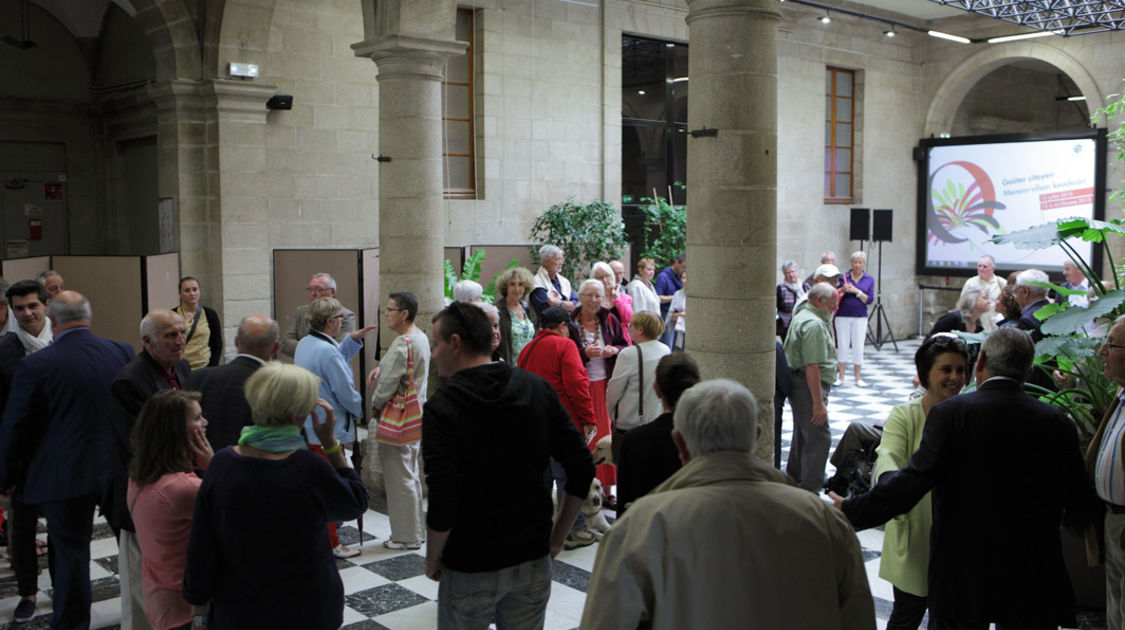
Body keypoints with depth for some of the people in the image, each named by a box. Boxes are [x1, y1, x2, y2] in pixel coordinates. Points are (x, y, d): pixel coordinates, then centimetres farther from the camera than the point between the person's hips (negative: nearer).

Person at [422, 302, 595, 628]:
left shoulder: (442, 407, -15)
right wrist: (557, 536, 7)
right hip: (533, 560, 4)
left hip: (470, 566, -4)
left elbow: (443, 502, -21)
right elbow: (583, 469, -2)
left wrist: (432, 560, -5)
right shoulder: (538, 388, -2)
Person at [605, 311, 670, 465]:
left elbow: (613, 392, -11)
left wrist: (612, 415, 7)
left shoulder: (629, 354, -18)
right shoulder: (666, 351, 2)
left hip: (628, 424, -6)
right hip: (658, 420, 6)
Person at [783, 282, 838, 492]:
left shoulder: (802, 316, 15)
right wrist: (818, 402, -25)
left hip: (797, 382, 11)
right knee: (819, 437, -8)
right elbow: (811, 366, -25)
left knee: (803, 433, 20)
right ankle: (810, 490, -5)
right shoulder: (814, 325, -19)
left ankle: (793, 480, 32)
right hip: (809, 386, -11)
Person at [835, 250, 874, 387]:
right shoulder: (843, 277, 5)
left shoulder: (869, 280, 6)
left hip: (860, 317, 0)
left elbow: (869, 299, -4)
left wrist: (856, 291, -15)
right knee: (842, 345, 2)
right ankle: (841, 377, 10)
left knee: (858, 347, 2)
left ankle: (858, 378, 11)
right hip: (842, 316, 0)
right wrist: (842, 289, -17)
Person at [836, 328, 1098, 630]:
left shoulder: (950, 413, -15)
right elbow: (1078, 506, 1)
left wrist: (851, 511, -12)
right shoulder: (1057, 422, -4)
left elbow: (912, 481, -21)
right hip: (1032, 581, 3)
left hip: (963, 570, -2)